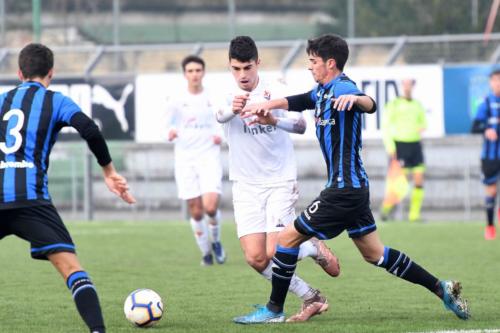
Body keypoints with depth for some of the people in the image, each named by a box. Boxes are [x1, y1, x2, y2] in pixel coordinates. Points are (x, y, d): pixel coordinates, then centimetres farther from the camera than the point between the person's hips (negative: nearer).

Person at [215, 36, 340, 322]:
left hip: (280, 180, -3)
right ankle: (311, 298, 9)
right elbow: (221, 116, -29)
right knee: (256, 258, -7)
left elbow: (301, 126, -22)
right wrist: (233, 109, -53)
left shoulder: (276, 90, -9)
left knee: (275, 252, -14)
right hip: (246, 185, 3)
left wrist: (275, 121, -44)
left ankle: (316, 248, 18)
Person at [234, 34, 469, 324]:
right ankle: (441, 288, 14)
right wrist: (268, 105, 18)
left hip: (344, 190, -10)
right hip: (353, 188, 10)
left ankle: (274, 309, 5)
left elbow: (370, 105, -36)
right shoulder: (323, 91, 14)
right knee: (375, 254, 14)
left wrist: (355, 98, -58)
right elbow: (298, 101, 33)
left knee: (288, 238, -4)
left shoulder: (342, 88, -15)